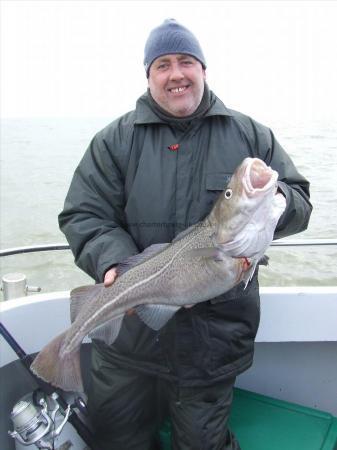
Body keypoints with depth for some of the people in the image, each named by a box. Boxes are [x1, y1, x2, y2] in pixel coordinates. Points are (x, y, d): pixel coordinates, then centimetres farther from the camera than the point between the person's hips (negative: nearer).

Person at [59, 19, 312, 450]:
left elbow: (299, 201, 5)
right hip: (128, 331, 1)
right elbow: (83, 216, -4)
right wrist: (114, 263, -23)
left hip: (215, 336, 0)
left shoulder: (251, 136, 3)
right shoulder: (115, 140, 0)